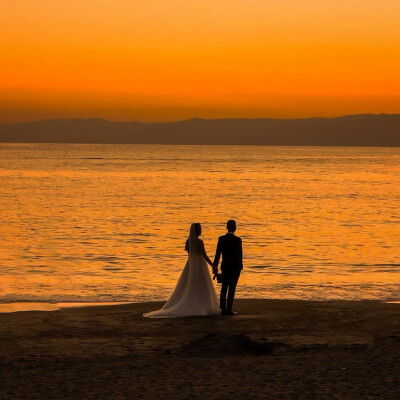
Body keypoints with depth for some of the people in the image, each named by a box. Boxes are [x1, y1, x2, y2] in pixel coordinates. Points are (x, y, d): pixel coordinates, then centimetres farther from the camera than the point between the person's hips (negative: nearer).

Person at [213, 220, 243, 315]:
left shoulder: (221, 239, -1)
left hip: (225, 267, 3)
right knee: (232, 288, -1)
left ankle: (223, 309, 9)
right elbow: (240, 254, -8)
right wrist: (240, 266, 5)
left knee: (224, 288, 10)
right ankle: (229, 309, -3)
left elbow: (218, 253, 2)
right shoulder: (237, 240, -11)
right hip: (235, 267, -3)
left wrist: (215, 266, 10)